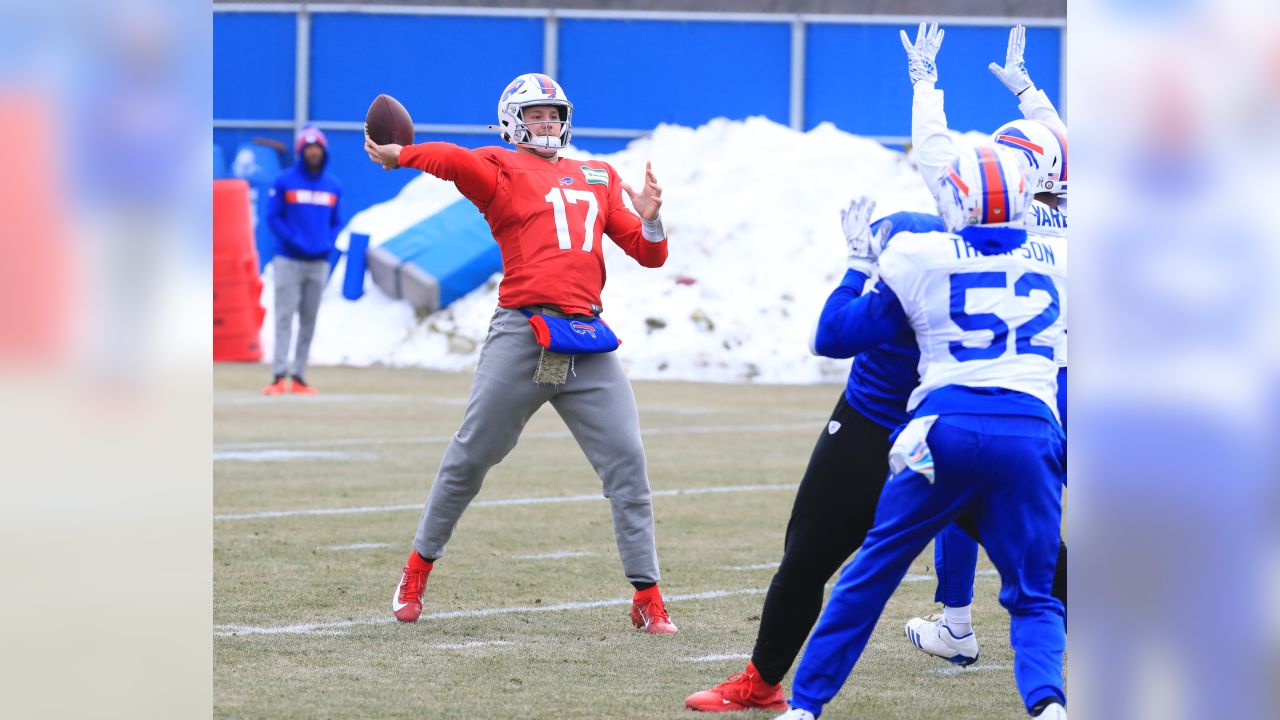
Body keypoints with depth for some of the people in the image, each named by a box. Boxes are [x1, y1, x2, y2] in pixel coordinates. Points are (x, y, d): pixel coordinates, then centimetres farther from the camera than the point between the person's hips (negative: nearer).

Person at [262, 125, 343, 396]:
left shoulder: (333, 186, 10)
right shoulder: (284, 182, -2)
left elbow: (336, 222, 15)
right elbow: (273, 218, -3)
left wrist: (329, 243, -5)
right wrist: (294, 241, -15)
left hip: (319, 262, 4)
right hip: (289, 260, -4)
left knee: (309, 321, 6)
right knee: (284, 318, -9)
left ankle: (299, 377, 10)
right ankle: (279, 376, -13)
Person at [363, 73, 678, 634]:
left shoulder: (599, 179, 21)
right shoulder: (503, 170, 5)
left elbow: (649, 255, 18)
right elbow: (453, 161, -16)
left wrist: (649, 220, 0)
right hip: (522, 331, -4)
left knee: (626, 461, -3)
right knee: (470, 457, 3)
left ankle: (647, 597, 1)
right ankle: (418, 568, 20)